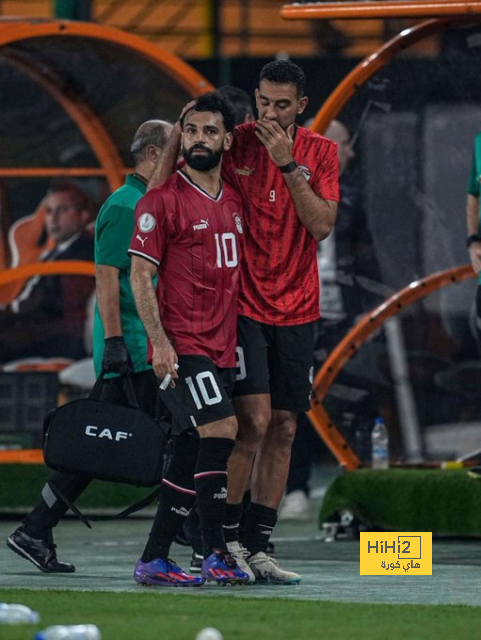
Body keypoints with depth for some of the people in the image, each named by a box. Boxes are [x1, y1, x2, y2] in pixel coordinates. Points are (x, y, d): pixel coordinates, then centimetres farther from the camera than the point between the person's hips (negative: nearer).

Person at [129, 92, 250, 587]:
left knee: (191, 453, 6)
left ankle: (154, 559, 11)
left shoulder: (234, 202, 15)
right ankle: (216, 554, -17)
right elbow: (140, 274, -7)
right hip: (181, 344, -7)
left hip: (221, 348, 7)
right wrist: (159, 341, -16)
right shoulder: (163, 200, -4)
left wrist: (241, 338, 18)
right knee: (221, 428, -19)